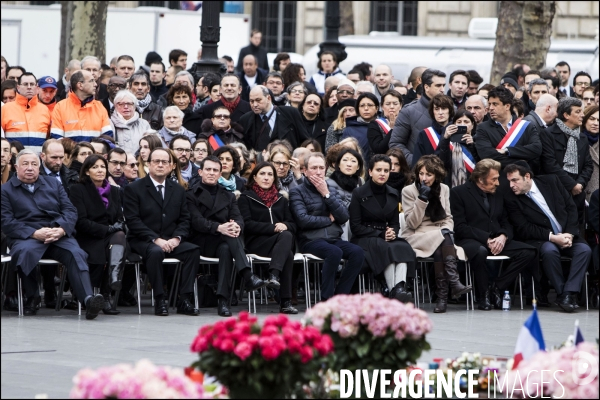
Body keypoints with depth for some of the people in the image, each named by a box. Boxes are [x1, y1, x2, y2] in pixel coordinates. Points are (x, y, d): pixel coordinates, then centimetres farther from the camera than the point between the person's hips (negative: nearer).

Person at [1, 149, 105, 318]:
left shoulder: (53, 184, 23)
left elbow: (70, 211, 12)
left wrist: (61, 230, -11)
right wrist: (35, 233, -16)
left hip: (58, 235, 2)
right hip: (26, 237, -2)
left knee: (76, 253, -30)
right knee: (25, 252, -38)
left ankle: (88, 299, -48)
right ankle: (32, 298, -18)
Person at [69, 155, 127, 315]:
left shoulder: (113, 191, 21)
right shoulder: (78, 190, 3)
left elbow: (120, 218, 15)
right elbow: (80, 221, -8)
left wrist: (118, 227, -9)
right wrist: (105, 229, -14)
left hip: (111, 236, 4)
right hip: (88, 240, -4)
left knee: (119, 236, -33)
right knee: (99, 255, -37)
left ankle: (114, 278, -43)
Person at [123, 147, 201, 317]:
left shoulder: (178, 190, 17)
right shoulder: (134, 189, 2)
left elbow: (184, 220, 12)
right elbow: (133, 220, -8)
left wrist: (176, 238, -9)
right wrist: (156, 239, -19)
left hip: (171, 241, 4)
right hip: (143, 241, -4)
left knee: (193, 250, -24)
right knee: (155, 252, -38)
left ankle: (184, 299, -23)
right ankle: (159, 300, -29)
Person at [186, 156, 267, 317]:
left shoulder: (228, 196, 24)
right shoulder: (192, 194, 8)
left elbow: (238, 218, 7)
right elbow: (196, 221, -9)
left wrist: (237, 226, -20)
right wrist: (219, 228, -28)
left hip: (223, 242, 3)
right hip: (201, 242, -3)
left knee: (226, 249, -35)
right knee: (230, 238, -33)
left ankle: (223, 300, -44)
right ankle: (249, 277, -49)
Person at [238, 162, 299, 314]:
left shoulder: (281, 199, 26)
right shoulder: (246, 198, 12)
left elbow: (292, 224, 16)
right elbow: (247, 224, -3)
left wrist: (285, 226, -9)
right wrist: (273, 228, -14)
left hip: (279, 241, 4)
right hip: (256, 243, -4)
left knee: (287, 235, -35)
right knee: (286, 246, -34)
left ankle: (274, 274, -48)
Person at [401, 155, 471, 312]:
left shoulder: (444, 189, 11)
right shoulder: (408, 191, -2)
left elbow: (448, 218, 13)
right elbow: (412, 223, -9)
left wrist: (447, 229, -10)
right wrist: (422, 199, -18)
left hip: (440, 237, 3)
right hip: (416, 237, -3)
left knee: (440, 250, -34)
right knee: (443, 237, -35)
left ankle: (442, 295, -42)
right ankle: (454, 283, -46)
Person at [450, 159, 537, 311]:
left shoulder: (498, 196, 22)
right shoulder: (459, 193, 1)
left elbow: (506, 223, 19)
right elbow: (460, 227, -8)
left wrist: (503, 237, -7)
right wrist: (487, 239, -17)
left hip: (497, 242, 6)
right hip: (470, 241, -6)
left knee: (528, 252, -17)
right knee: (480, 251, -42)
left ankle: (496, 289, -11)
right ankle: (483, 296, -19)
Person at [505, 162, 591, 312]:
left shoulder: (551, 181, 4)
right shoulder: (512, 200, -3)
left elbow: (571, 207, 5)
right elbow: (523, 229, -9)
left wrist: (569, 234, -8)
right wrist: (552, 237, -19)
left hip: (567, 235, 3)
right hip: (541, 240, -3)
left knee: (584, 249, -27)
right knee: (549, 250, -36)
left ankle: (569, 293, -30)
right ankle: (561, 293, -23)